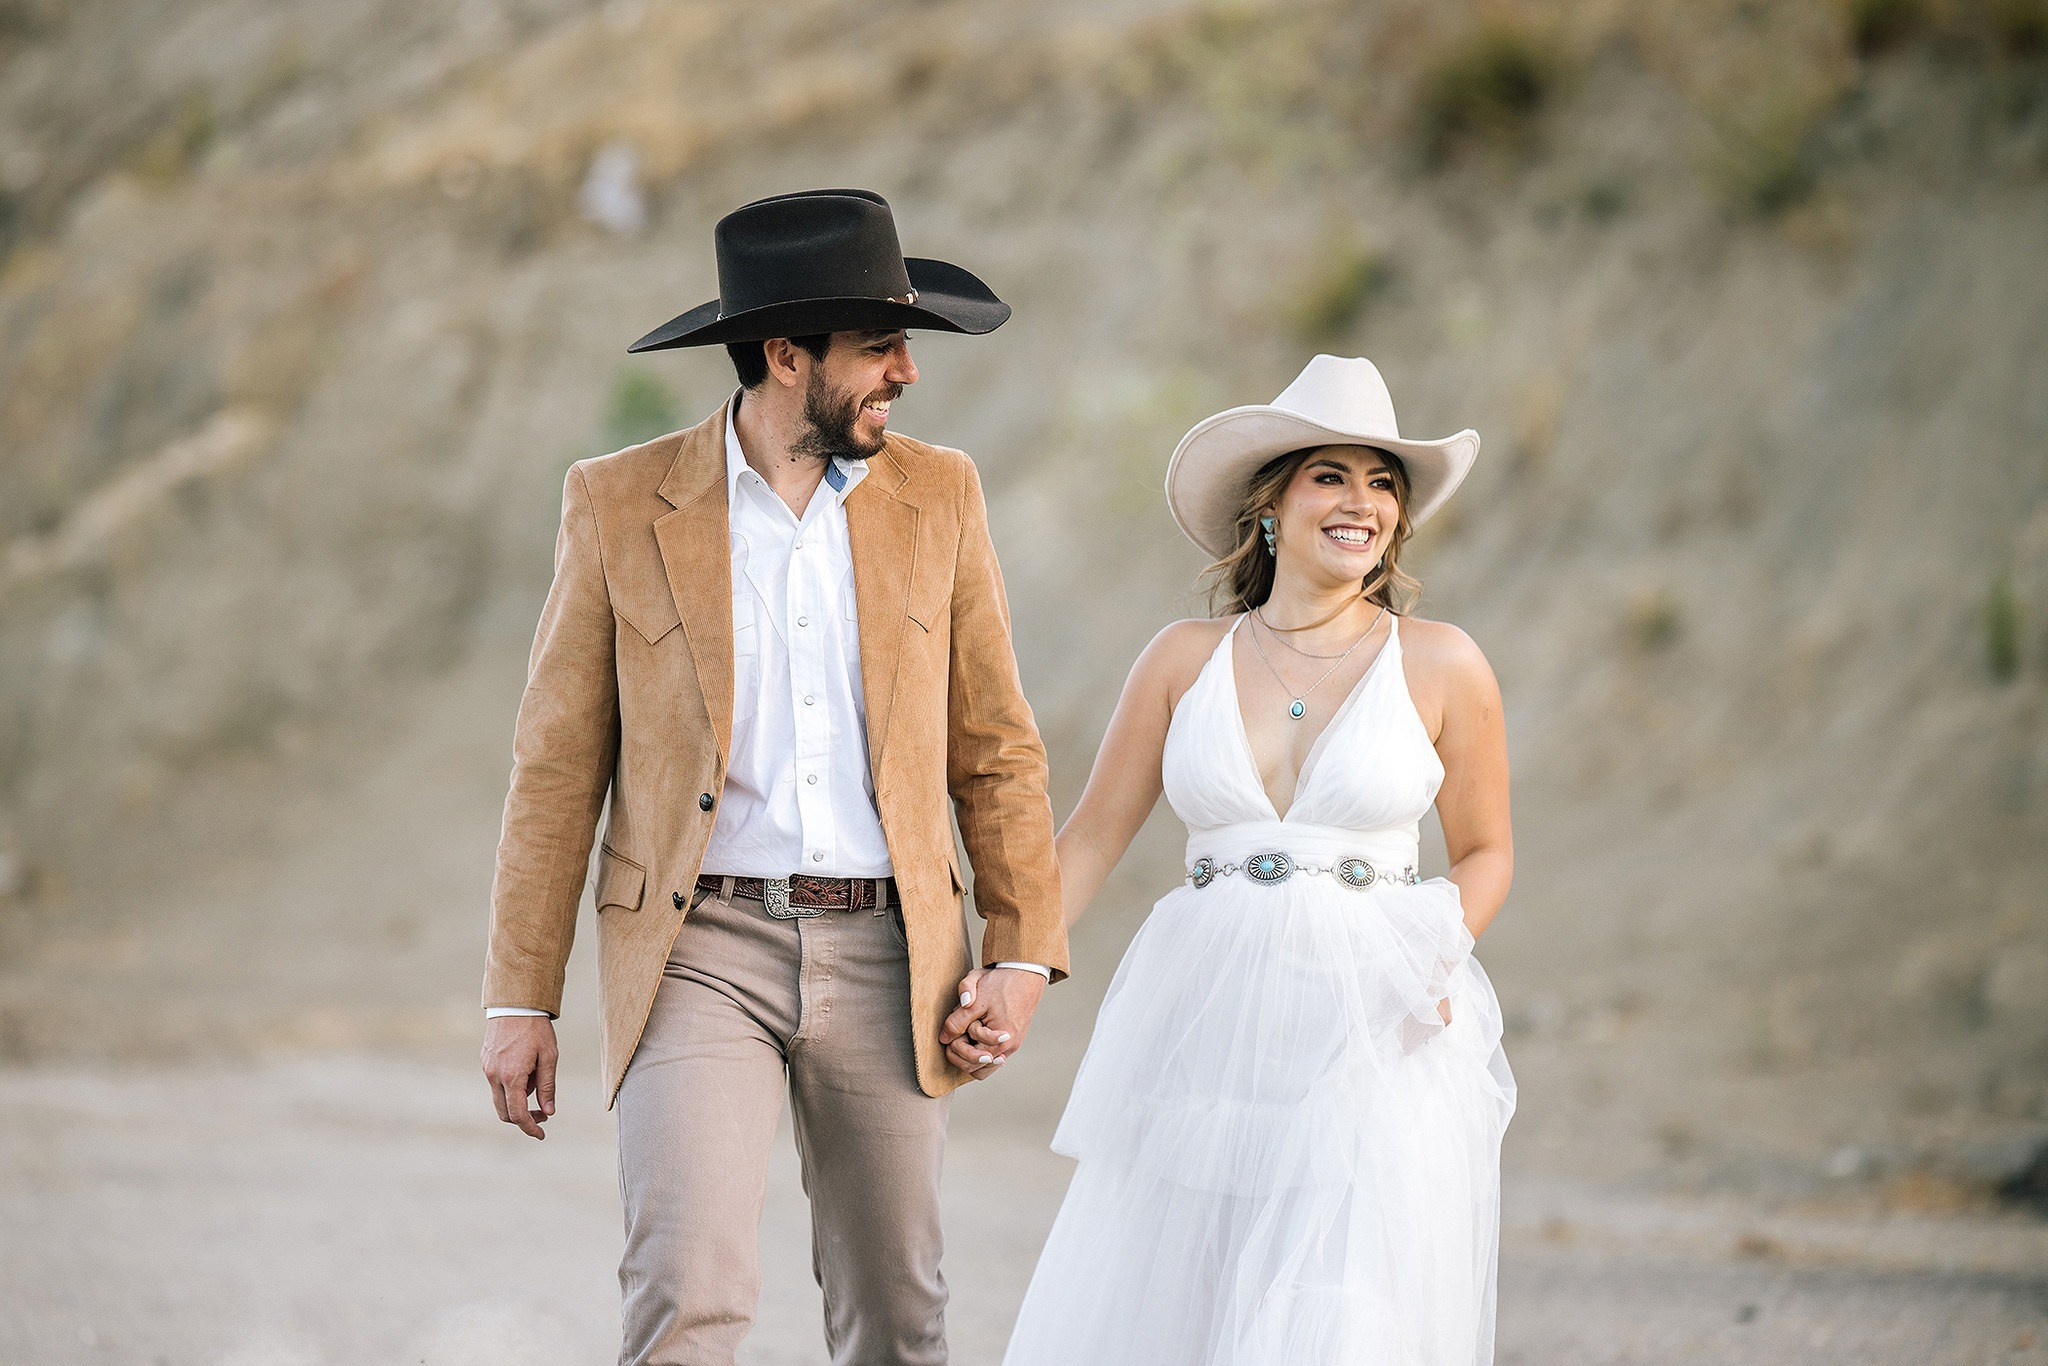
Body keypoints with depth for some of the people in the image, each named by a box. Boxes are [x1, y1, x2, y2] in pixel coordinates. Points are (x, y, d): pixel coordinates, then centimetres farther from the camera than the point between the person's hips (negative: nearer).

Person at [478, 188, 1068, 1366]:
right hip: (700, 952, -3)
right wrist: (522, 1000, 0)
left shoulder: (938, 496, 6)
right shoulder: (620, 504, -1)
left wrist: (1024, 953, 1)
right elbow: (558, 768, 2)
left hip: (887, 957, 3)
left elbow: (996, 748, 10)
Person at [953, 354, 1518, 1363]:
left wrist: (1438, 958, -7)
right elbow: (1093, 838, 10)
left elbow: (1485, 851, 11)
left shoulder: (1440, 667, 2)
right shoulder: (1187, 660, 6)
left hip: (1374, 1037, -2)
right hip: (1208, 1024, 2)